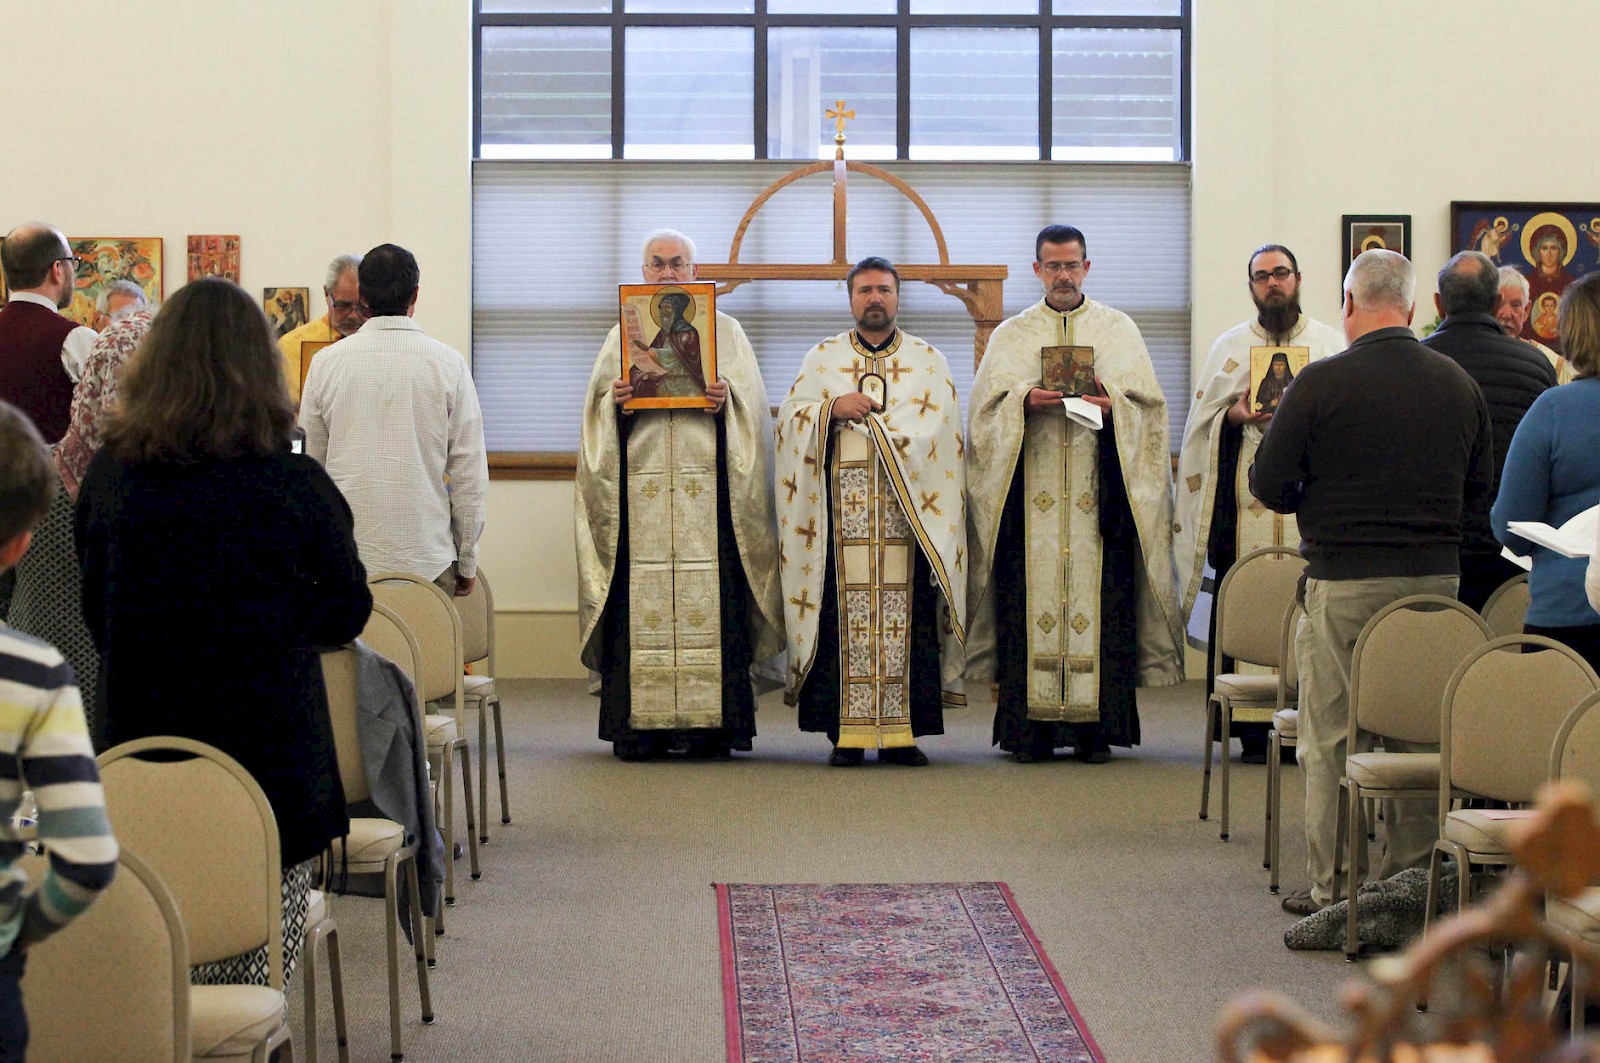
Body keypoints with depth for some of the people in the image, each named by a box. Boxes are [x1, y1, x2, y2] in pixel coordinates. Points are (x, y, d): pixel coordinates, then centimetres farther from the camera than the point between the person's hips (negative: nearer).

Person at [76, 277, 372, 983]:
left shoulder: (109, 474, -2)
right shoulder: (295, 486, -11)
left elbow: (95, 608, 11)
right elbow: (347, 612, 1)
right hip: (268, 744, -3)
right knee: (253, 979, 4)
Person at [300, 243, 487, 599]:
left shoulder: (326, 363, 2)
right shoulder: (448, 363, -2)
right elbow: (470, 472, -1)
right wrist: (466, 561, 9)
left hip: (346, 561, 1)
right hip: (428, 558, -1)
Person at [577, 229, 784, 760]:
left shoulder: (725, 331, 14)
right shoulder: (622, 334, 17)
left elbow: (754, 403, 8)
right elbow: (596, 410, 12)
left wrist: (727, 399, -12)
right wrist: (614, 401, -9)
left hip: (706, 489, -1)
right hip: (639, 485, 1)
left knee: (708, 606, -6)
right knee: (642, 604, -5)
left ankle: (708, 724, -4)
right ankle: (640, 726, -3)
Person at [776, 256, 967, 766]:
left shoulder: (928, 361, 13)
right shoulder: (823, 357, 15)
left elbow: (940, 430, 1)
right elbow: (789, 418, 7)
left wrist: (864, 417, -3)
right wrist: (833, 408, -10)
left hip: (907, 510, 0)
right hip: (841, 508, 0)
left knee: (904, 612, -6)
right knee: (845, 610, -6)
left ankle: (900, 733, -3)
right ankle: (847, 734, -4)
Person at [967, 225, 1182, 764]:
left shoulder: (1118, 329, 13)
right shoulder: (1011, 334, 15)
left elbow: (1146, 400, 4)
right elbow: (988, 401, 3)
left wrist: (1112, 404, -17)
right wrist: (1026, 400, -16)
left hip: (1098, 491, 0)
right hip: (1031, 490, 0)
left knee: (1099, 596, -6)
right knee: (1032, 596, -6)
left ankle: (1096, 728, -3)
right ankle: (1031, 728, -4)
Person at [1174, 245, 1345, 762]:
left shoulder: (1331, 343, 13)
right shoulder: (1231, 345, 15)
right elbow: (1204, 417, 10)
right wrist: (1236, 416, -10)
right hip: (1245, 497, 0)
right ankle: (1251, 732, -4)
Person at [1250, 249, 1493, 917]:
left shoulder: (1322, 383, -10)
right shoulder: (1460, 385, 4)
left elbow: (1268, 485, -6)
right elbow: (1480, 487, 13)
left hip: (1343, 582, -4)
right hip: (1436, 579, 4)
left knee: (1330, 737, 4)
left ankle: (1332, 889, 7)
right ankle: (1415, 880, 17)